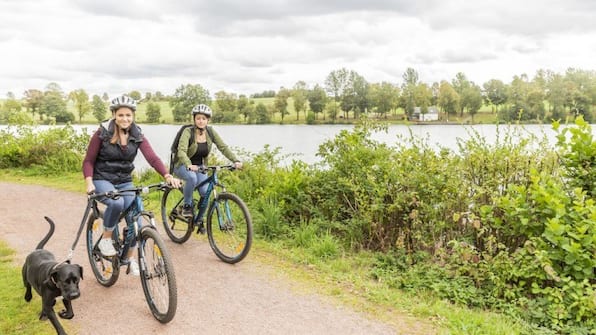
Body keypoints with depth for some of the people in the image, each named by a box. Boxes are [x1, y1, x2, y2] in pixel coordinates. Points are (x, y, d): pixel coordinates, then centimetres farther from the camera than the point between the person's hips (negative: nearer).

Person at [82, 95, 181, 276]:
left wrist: (168, 176, -34)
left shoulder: (137, 136, -4)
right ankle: (106, 239, -8)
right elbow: (88, 161, -7)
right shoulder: (102, 133, -11)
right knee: (116, 203, -34)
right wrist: (89, 182, -26)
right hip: (102, 179, -3)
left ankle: (131, 257, 7)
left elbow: (152, 158, -17)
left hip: (125, 181, 3)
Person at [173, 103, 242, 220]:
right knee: (192, 178, -36)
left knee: (205, 192, -19)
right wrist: (189, 165, -53)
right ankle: (187, 206, -12)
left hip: (199, 167, 4)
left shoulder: (210, 132, -7)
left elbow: (223, 147, -12)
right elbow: (181, 151, -34)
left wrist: (236, 161, -27)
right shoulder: (188, 132, -20)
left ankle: (199, 219, 4)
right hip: (183, 166, -3)